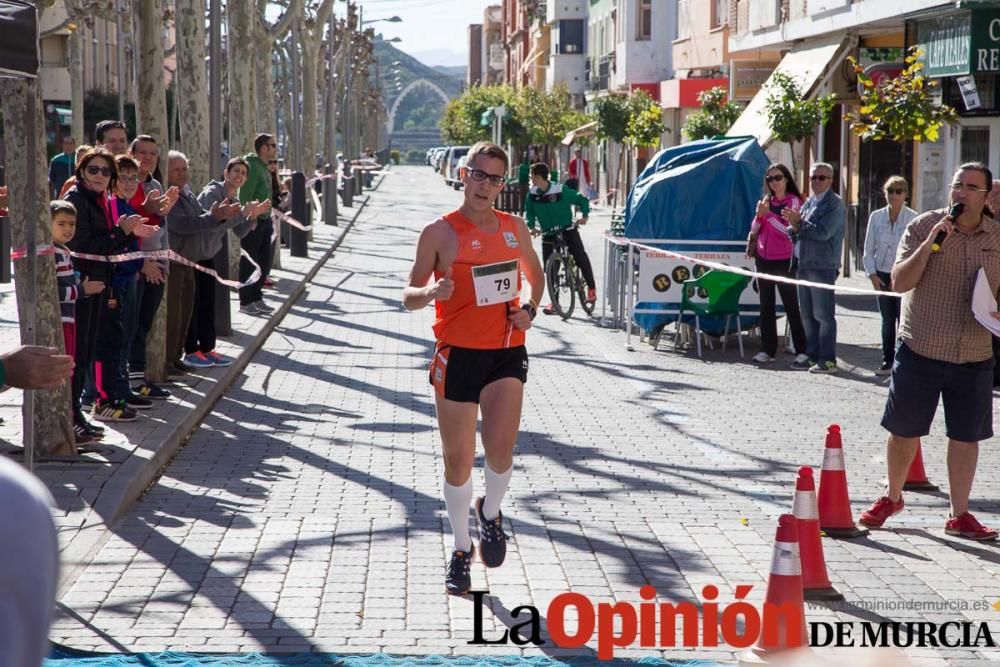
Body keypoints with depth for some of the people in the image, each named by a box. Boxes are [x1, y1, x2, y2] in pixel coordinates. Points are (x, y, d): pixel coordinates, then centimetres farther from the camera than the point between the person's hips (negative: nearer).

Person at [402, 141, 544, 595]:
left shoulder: (515, 229, 7)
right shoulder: (440, 233, -4)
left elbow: (535, 275, 24)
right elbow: (409, 297, -1)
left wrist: (530, 308, 3)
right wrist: (430, 291, -24)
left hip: (507, 351, 2)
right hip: (458, 353, -2)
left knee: (501, 448, -16)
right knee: (458, 459, 5)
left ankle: (490, 513, 17)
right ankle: (462, 549, 23)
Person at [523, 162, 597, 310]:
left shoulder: (561, 190, -18)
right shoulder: (532, 194, -6)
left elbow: (582, 200, -8)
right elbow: (529, 212, 9)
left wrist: (584, 216, -18)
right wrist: (531, 226, -5)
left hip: (567, 230, -3)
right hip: (548, 234, 3)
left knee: (581, 258, -10)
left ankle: (591, 287, 11)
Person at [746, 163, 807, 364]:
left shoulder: (793, 201, -5)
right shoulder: (767, 201, 11)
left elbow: (788, 229, -16)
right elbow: (754, 229, 9)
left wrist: (768, 213, -21)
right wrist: (759, 215, -11)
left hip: (783, 261, -6)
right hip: (763, 259, 6)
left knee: (791, 306, -4)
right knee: (766, 306, 7)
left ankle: (802, 350, -1)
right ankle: (767, 350, 11)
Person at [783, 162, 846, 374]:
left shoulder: (835, 204, -7)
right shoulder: (809, 203, 17)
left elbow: (823, 233, -18)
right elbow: (795, 234, 18)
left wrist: (799, 224, -10)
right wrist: (795, 226, -4)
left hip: (823, 267, -8)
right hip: (804, 265, 8)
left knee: (823, 315, -5)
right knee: (807, 315, 11)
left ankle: (828, 360, -2)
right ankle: (812, 355, 18)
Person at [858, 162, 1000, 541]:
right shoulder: (923, 226, -5)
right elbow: (899, 283, -12)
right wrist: (930, 243, -22)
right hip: (920, 350, -2)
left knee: (966, 436, 8)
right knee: (904, 431, 9)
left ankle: (959, 515, 21)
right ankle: (892, 498, 31)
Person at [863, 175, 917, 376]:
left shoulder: (913, 218, -8)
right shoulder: (876, 217, 3)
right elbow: (869, 250, 8)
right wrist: (872, 274, -1)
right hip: (882, 276, 4)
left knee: (903, 320, -7)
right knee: (887, 321, 11)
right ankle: (887, 361, 19)